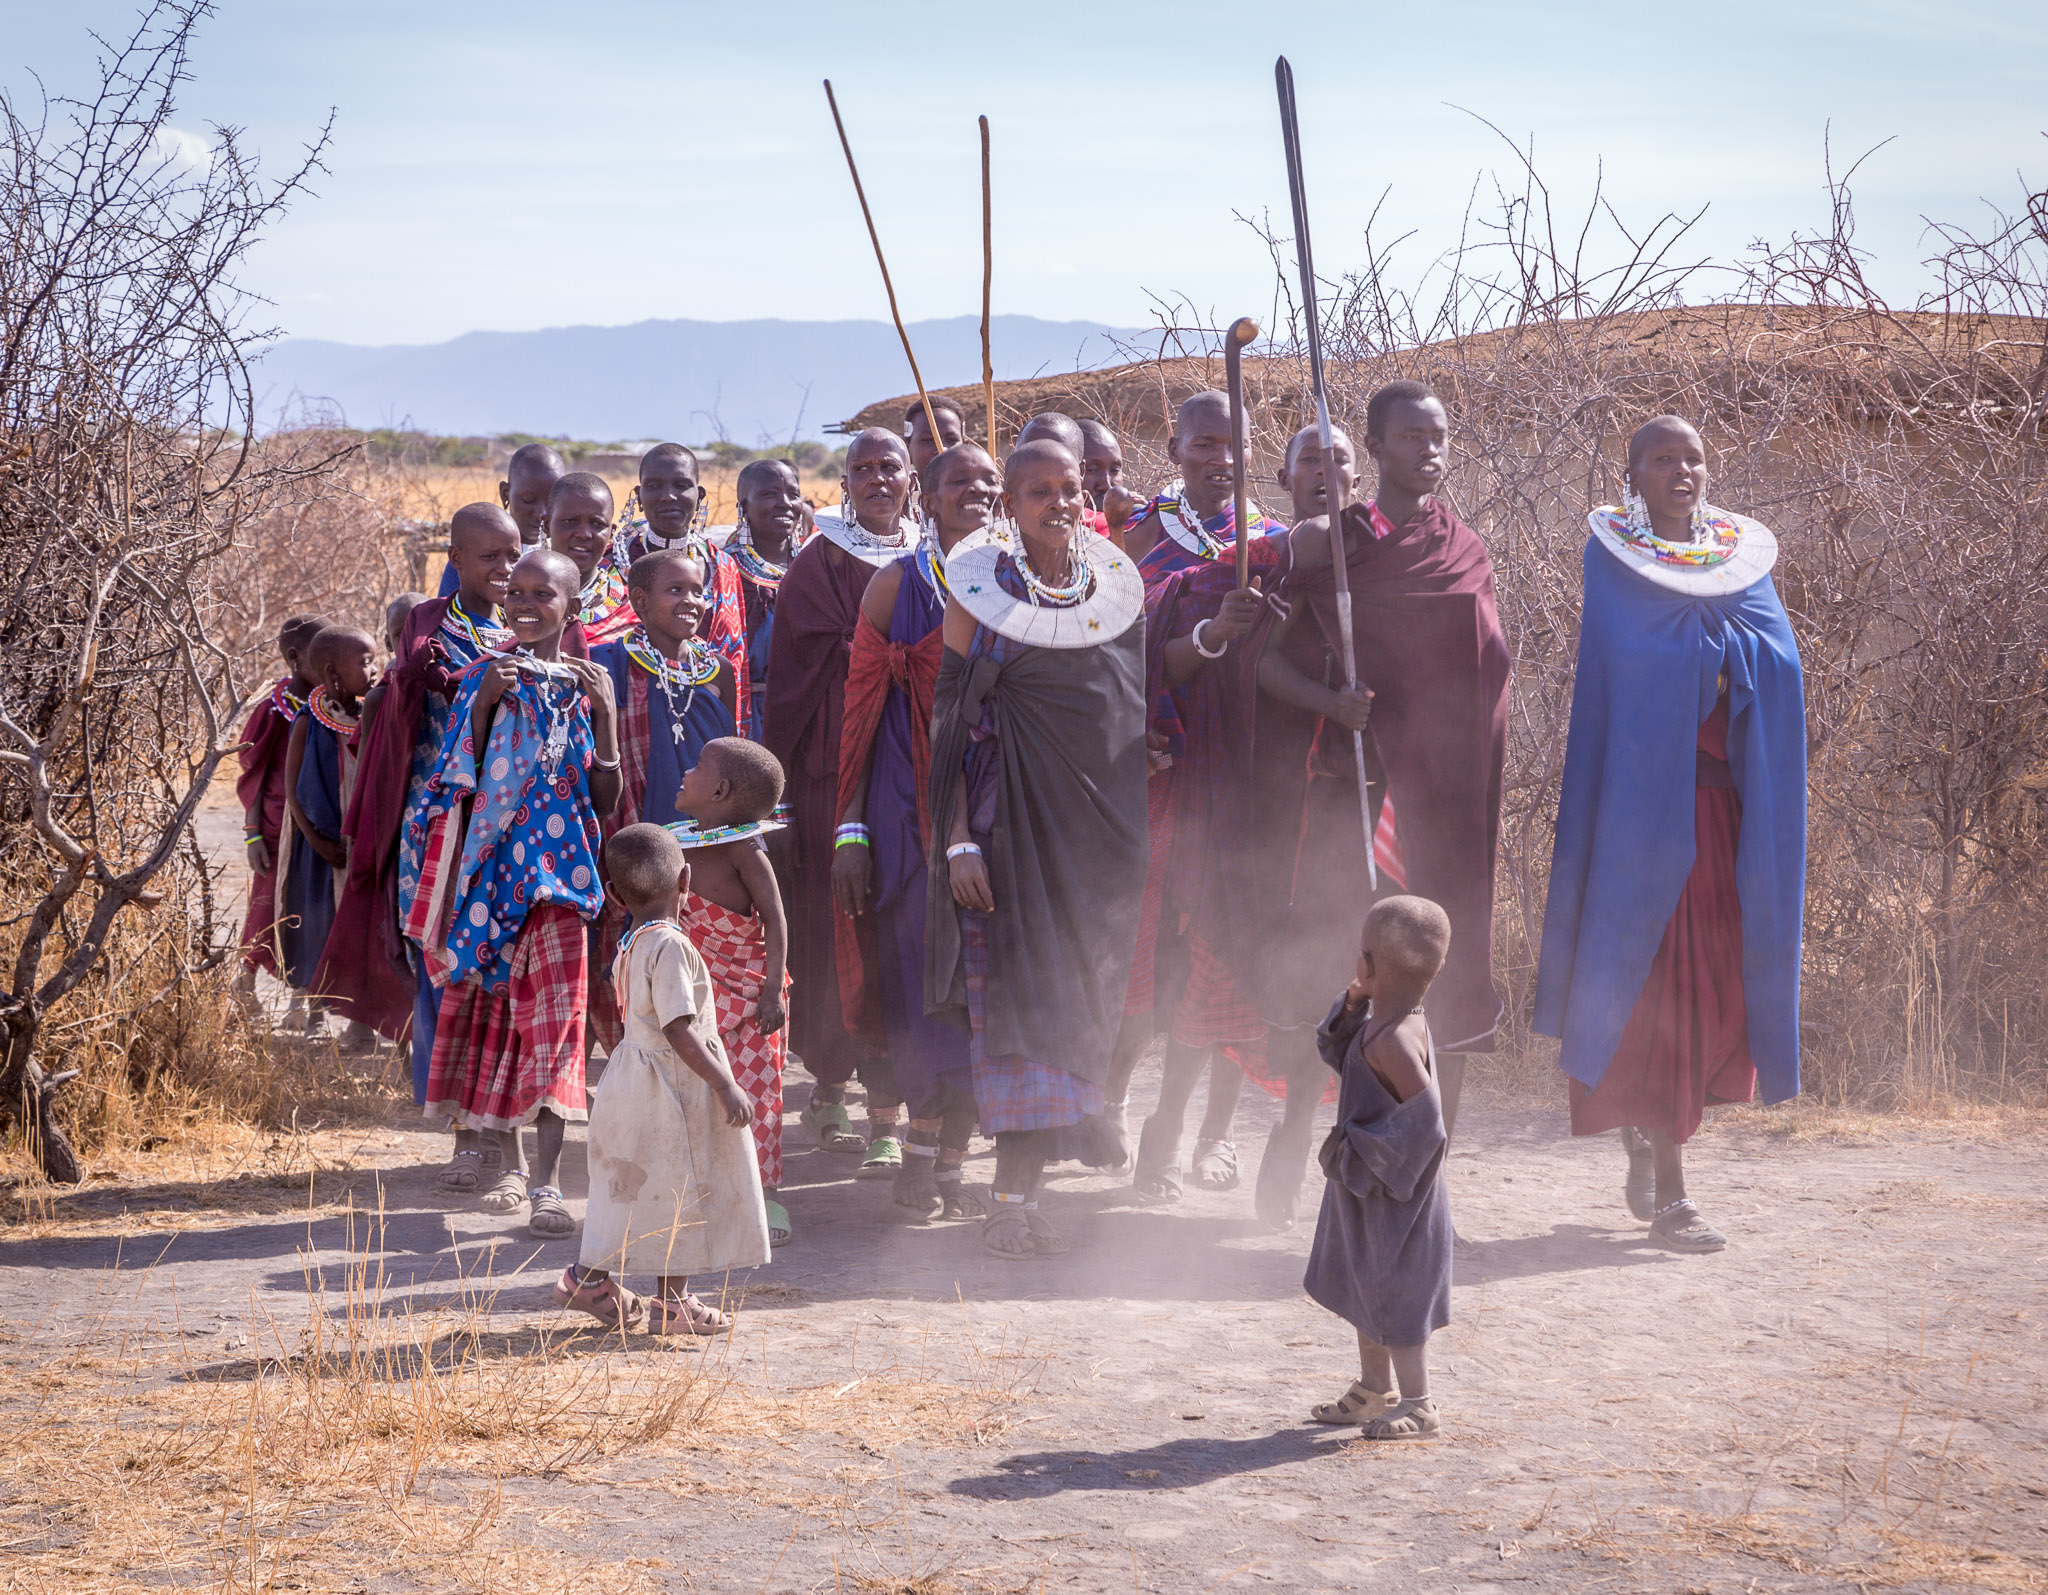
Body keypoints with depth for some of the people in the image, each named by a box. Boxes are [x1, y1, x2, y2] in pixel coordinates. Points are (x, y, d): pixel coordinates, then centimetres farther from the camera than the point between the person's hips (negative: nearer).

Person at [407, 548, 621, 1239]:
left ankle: (546, 1182, -13)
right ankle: (511, 1162, 22)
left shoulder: (588, 683, 4)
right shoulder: (483, 676, 5)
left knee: (554, 1016, -10)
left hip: (557, 865, -1)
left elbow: (606, 798, 0)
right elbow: (463, 781, -2)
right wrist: (485, 701, -13)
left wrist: (604, 711, -10)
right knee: (491, 1010, 7)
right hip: (490, 862, 1)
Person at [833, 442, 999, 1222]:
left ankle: (948, 1158, 12)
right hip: (914, 808, -3)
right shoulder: (898, 584, 2)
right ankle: (924, 1161, 6)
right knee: (925, 977, -6)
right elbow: (861, 704, 1)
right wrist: (850, 827, -5)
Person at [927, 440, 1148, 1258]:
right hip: (1017, 814, -4)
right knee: (1021, 990, -8)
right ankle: (1013, 1200, -7)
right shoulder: (980, 593, -5)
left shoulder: (1118, 584, 7)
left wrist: (1147, 820, 13)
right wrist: (959, 841, -12)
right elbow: (952, 722, -6)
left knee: (1090, 986, 8)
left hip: (1109, 815, 5)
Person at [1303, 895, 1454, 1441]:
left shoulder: (1396, 1040, -27)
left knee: (1395, 1295, 0)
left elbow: (1425, 1118, -31)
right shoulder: (1378, 1023, 2)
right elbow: (1337, 1052, 18)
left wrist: (1364, 1152, -22)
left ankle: (1418, 1405, 10)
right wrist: (1352, 1007, -1)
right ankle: (1374, 1388, 35)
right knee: (1365, 1288, 21)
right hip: (1366, 1189, 10)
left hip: (1397, 1196, -10)